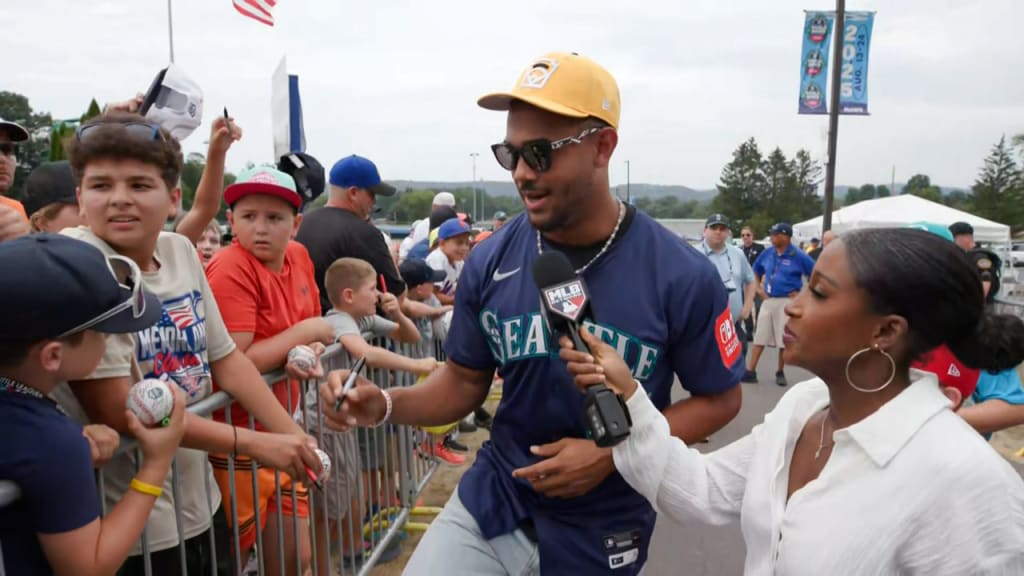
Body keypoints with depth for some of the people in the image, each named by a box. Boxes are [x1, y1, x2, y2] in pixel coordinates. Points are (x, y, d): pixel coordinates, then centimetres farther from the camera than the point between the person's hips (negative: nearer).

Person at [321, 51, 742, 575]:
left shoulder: (680, 277, -17)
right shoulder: (489, 262, -9)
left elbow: (719, 399, -6)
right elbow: (465, 381, 3)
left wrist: (611, 453, -19)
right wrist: (384, 405, -16)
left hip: (601, 531, -1)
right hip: (492, 502, 2)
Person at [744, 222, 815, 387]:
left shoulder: (798, 256, -11)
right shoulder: (767, 254, 4)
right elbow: (756, 271, 20)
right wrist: (759, 289, 10)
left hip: (787, 302, -5)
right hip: (768, 301, 5)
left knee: (784, 340, 4)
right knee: (759, 337, 5)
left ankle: (780, 373, 18)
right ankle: (750, 371, 7)